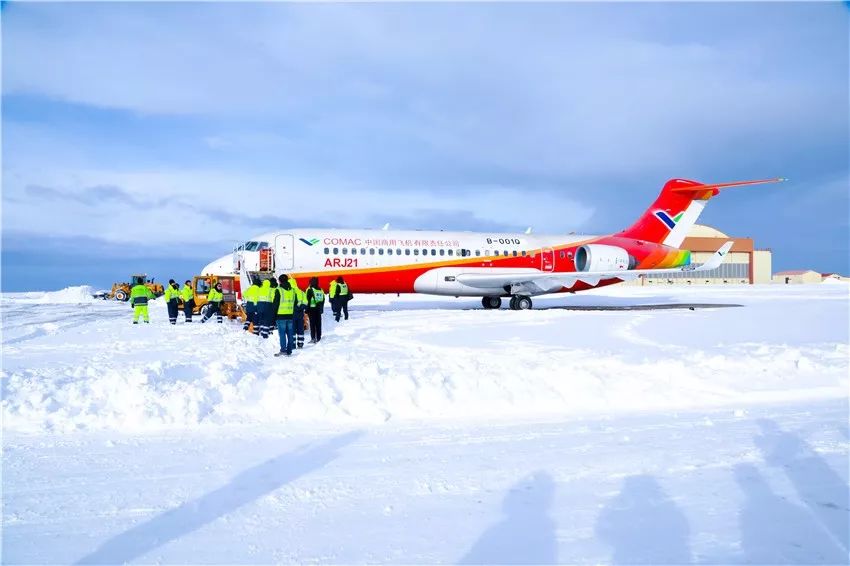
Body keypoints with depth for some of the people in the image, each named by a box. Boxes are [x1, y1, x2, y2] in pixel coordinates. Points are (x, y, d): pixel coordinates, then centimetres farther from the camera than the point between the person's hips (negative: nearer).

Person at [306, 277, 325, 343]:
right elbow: (323, 300, 15)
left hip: (312, 308, -6)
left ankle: (313, 338, -6)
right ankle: (319, 338, 16)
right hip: (319, 309, 6)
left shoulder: (310, 290, -10)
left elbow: (308, 301, -12)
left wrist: (307, 310, -8)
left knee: (312, 323, -3)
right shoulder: (321, 290, 9)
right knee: (318, 323, 11)